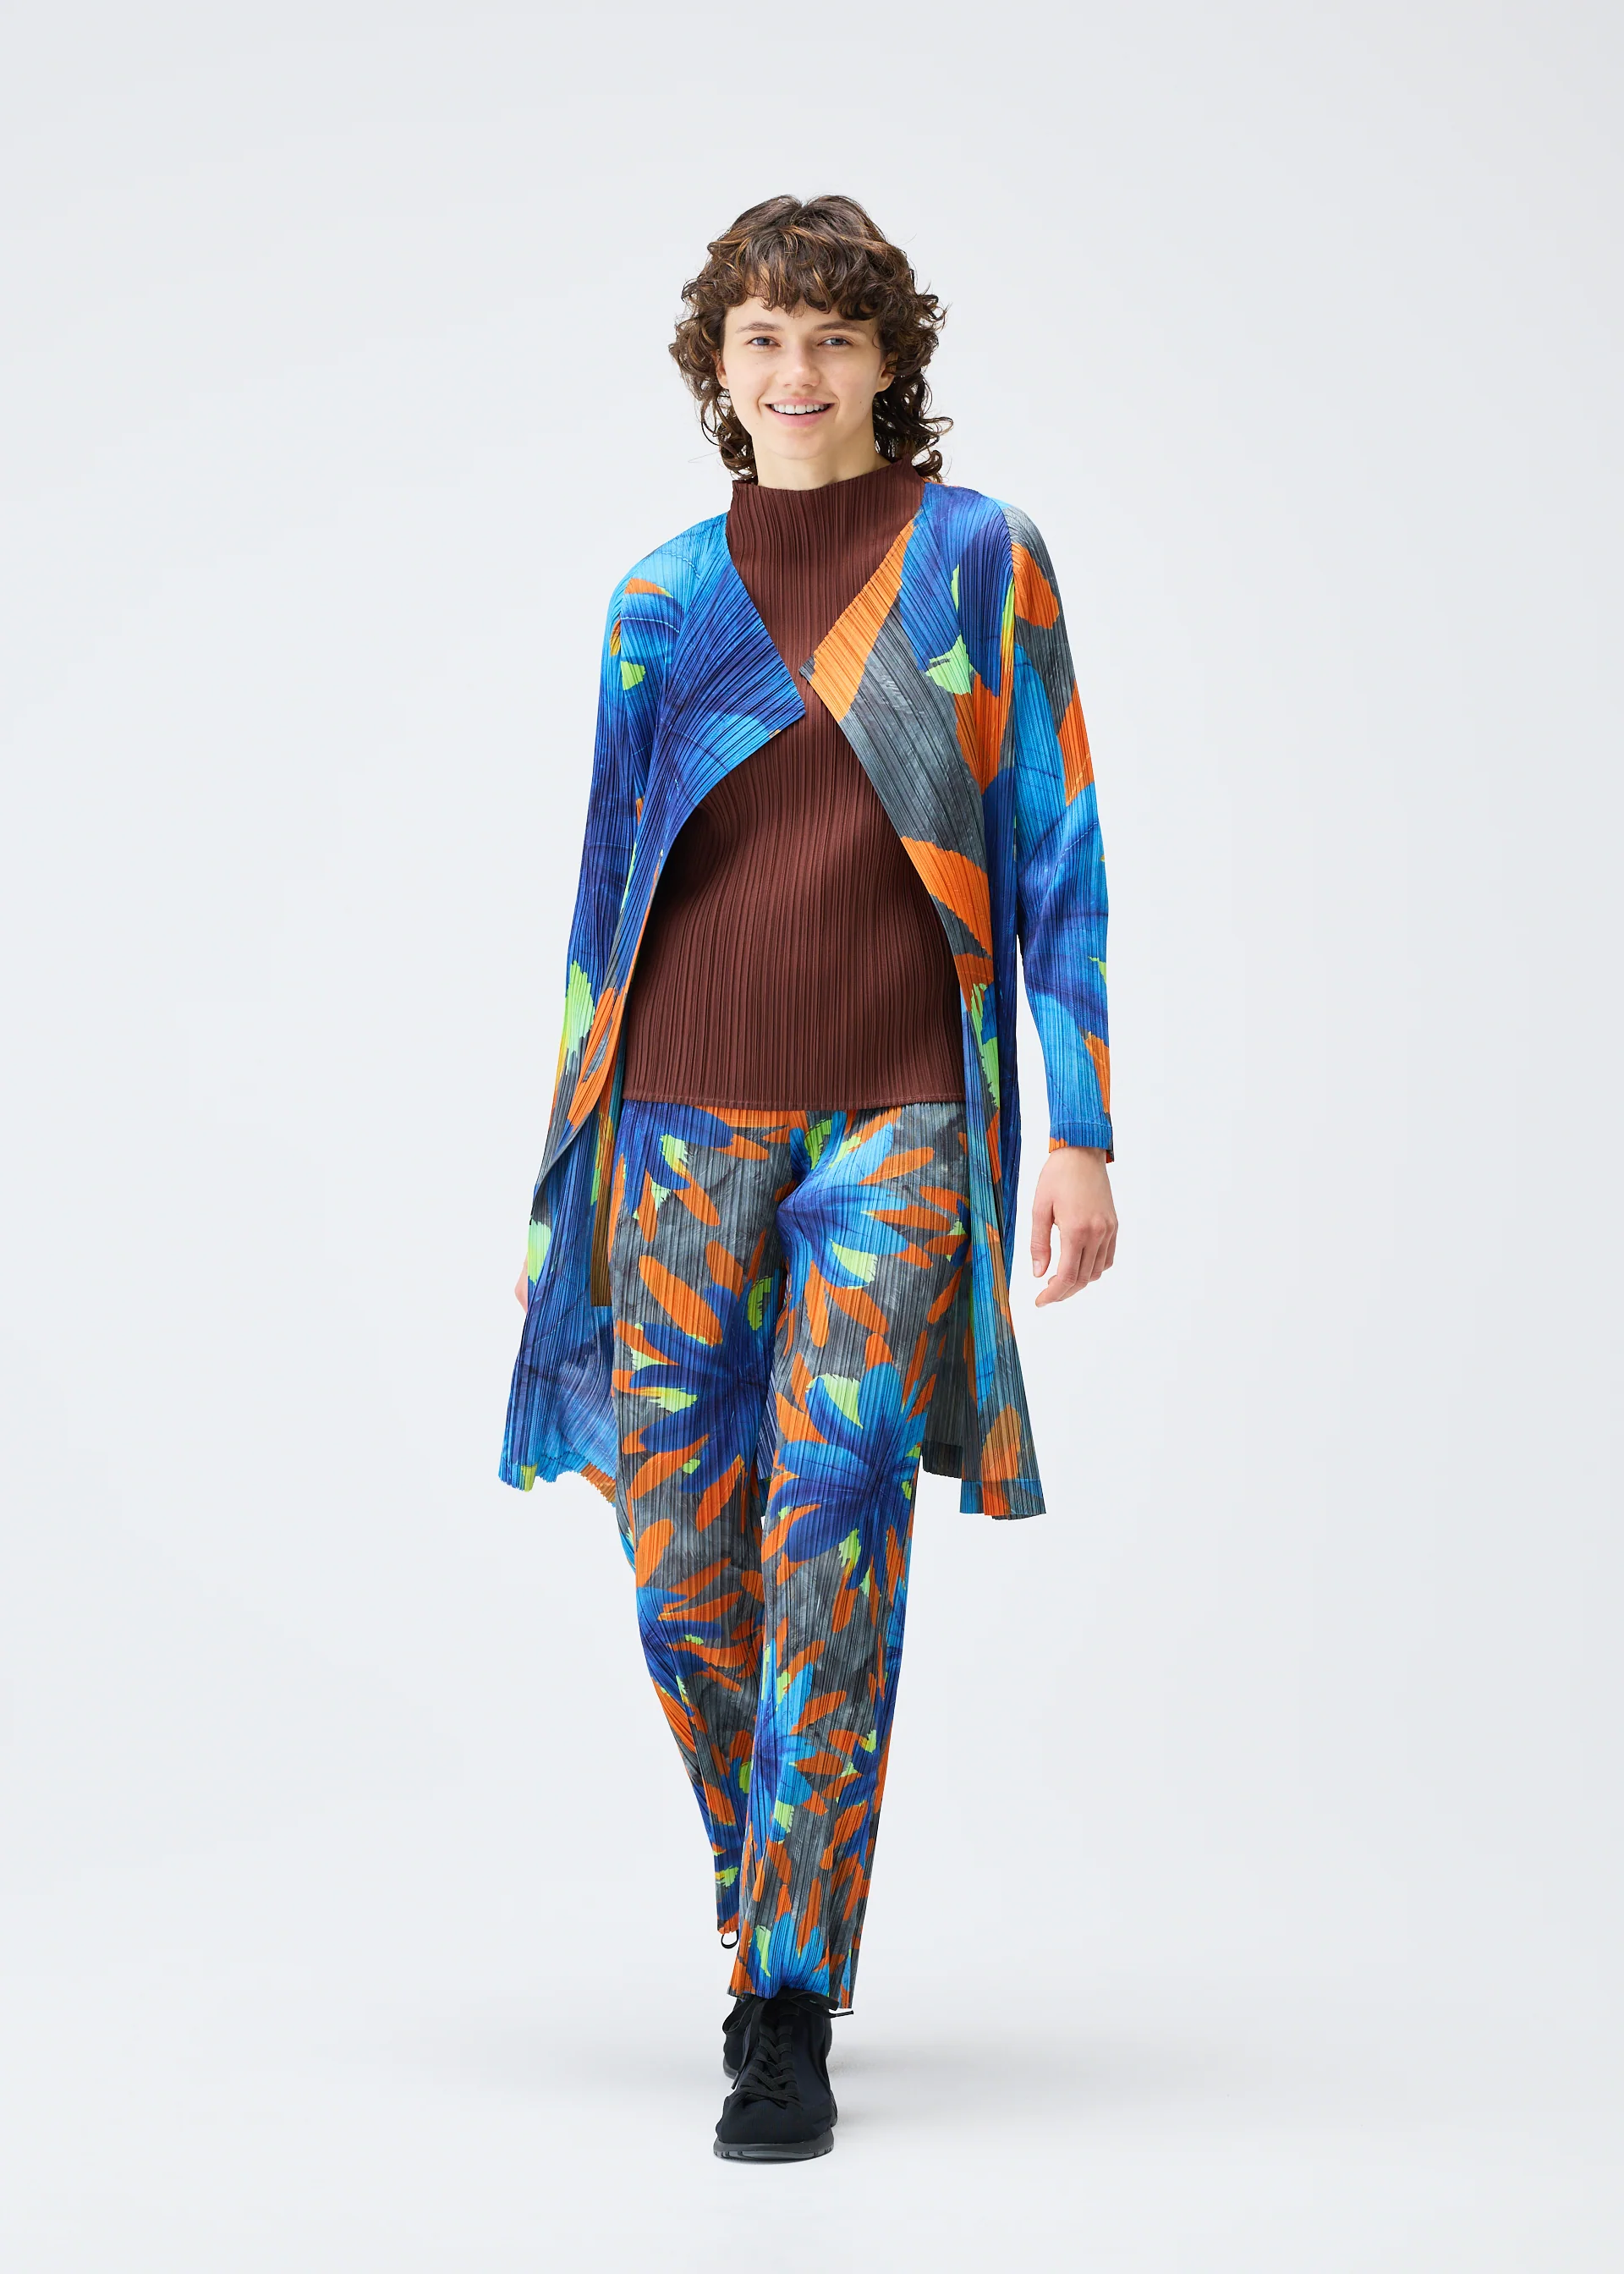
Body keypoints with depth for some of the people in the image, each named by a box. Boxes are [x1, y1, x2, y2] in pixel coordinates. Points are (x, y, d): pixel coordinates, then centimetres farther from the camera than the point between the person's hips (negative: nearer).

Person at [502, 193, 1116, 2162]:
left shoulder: (978, 559, 4)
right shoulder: (663, 594, 11)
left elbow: (1051, 849, 1)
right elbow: (613, 874, 14)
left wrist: (1081, 1134, -5)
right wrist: (576, 1150, 12)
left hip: (896, 1127, -3)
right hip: (685, 1121, 3)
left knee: (833, 1538, -11)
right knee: (683, 1559, 3)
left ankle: (792, 2011, -3)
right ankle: (773, 1900, 30)